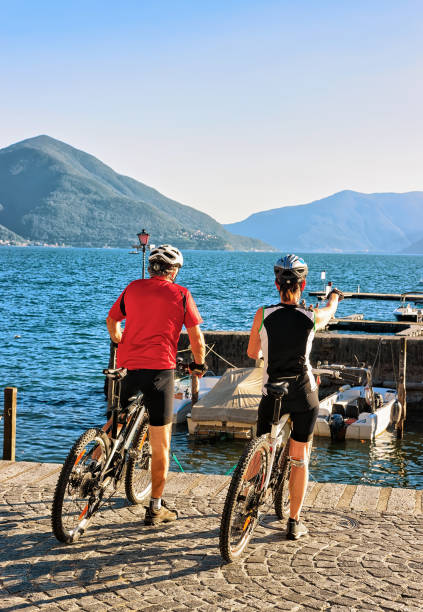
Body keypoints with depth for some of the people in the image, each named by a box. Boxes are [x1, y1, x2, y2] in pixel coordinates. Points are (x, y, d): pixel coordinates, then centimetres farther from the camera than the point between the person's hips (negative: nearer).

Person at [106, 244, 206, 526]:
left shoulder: (133, 288, 12)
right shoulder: (180, 294, 2)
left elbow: (112, 321, 24)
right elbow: (196, 337, 3)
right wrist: (199, 365, 20)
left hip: (127, 366, 4)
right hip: (159, 368, -3)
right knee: (160, 443, 4)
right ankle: (156, 507, 9)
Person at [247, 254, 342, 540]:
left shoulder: (263, 314, -9)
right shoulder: (312, 318, -8)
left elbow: (251, 353, 4)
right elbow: (330, 310, 17)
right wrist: (334, 296, 41)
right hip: (304, 396, 0)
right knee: (300, 460, 10)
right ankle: (294, 522, 15)